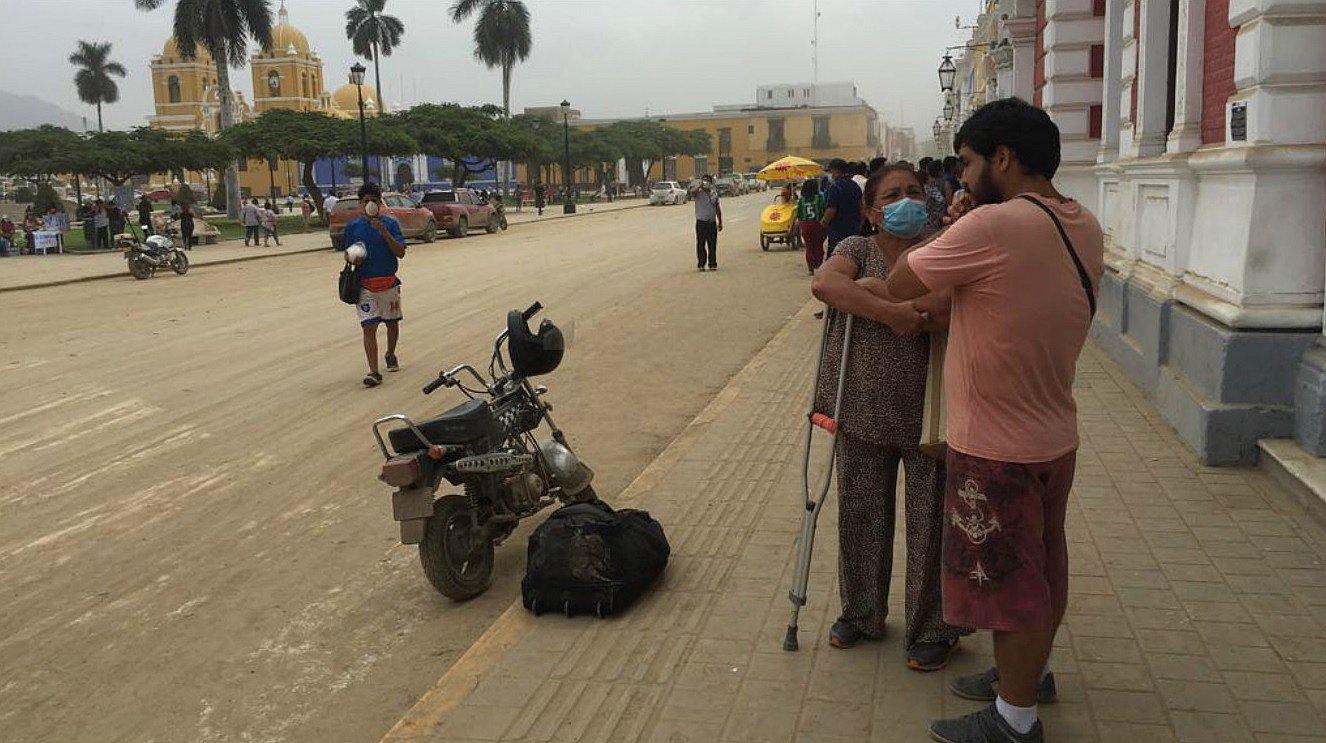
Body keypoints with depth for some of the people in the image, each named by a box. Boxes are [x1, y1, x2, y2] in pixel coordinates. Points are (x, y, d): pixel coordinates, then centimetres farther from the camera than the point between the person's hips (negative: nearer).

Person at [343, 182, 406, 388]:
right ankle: (374, 372, -11)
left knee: (392, 323, 16)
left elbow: (401, 253, -9)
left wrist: (384, 232, -19)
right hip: (365, 284, -1)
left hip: (389, 283, 1)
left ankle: (390, 355, 42)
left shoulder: (390, 223, -1)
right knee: (369, 327, -9)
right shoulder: (353, 226, 3)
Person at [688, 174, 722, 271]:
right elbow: (692, 191, -29)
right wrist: (700, 185, -24)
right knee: (701, 245, -1)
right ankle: (701, 265, 6)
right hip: (701, 222, -4)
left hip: (712, 223, 4)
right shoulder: (698, 193, -3)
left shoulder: (714, 193, 11)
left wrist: (720, 222, 16)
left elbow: (718, 209, 17)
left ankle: (712, 264, 16)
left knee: (713, 245, 7)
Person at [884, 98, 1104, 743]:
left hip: (997, 450, -8)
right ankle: (1031, 672, 44)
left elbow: (898, 285, -16)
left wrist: (950, 229, -2)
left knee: (1008, 583, 8)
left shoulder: (993, 226, -26)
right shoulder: (1086, 229, 2)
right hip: (1056, 436, 9)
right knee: (1043, 568, 24)